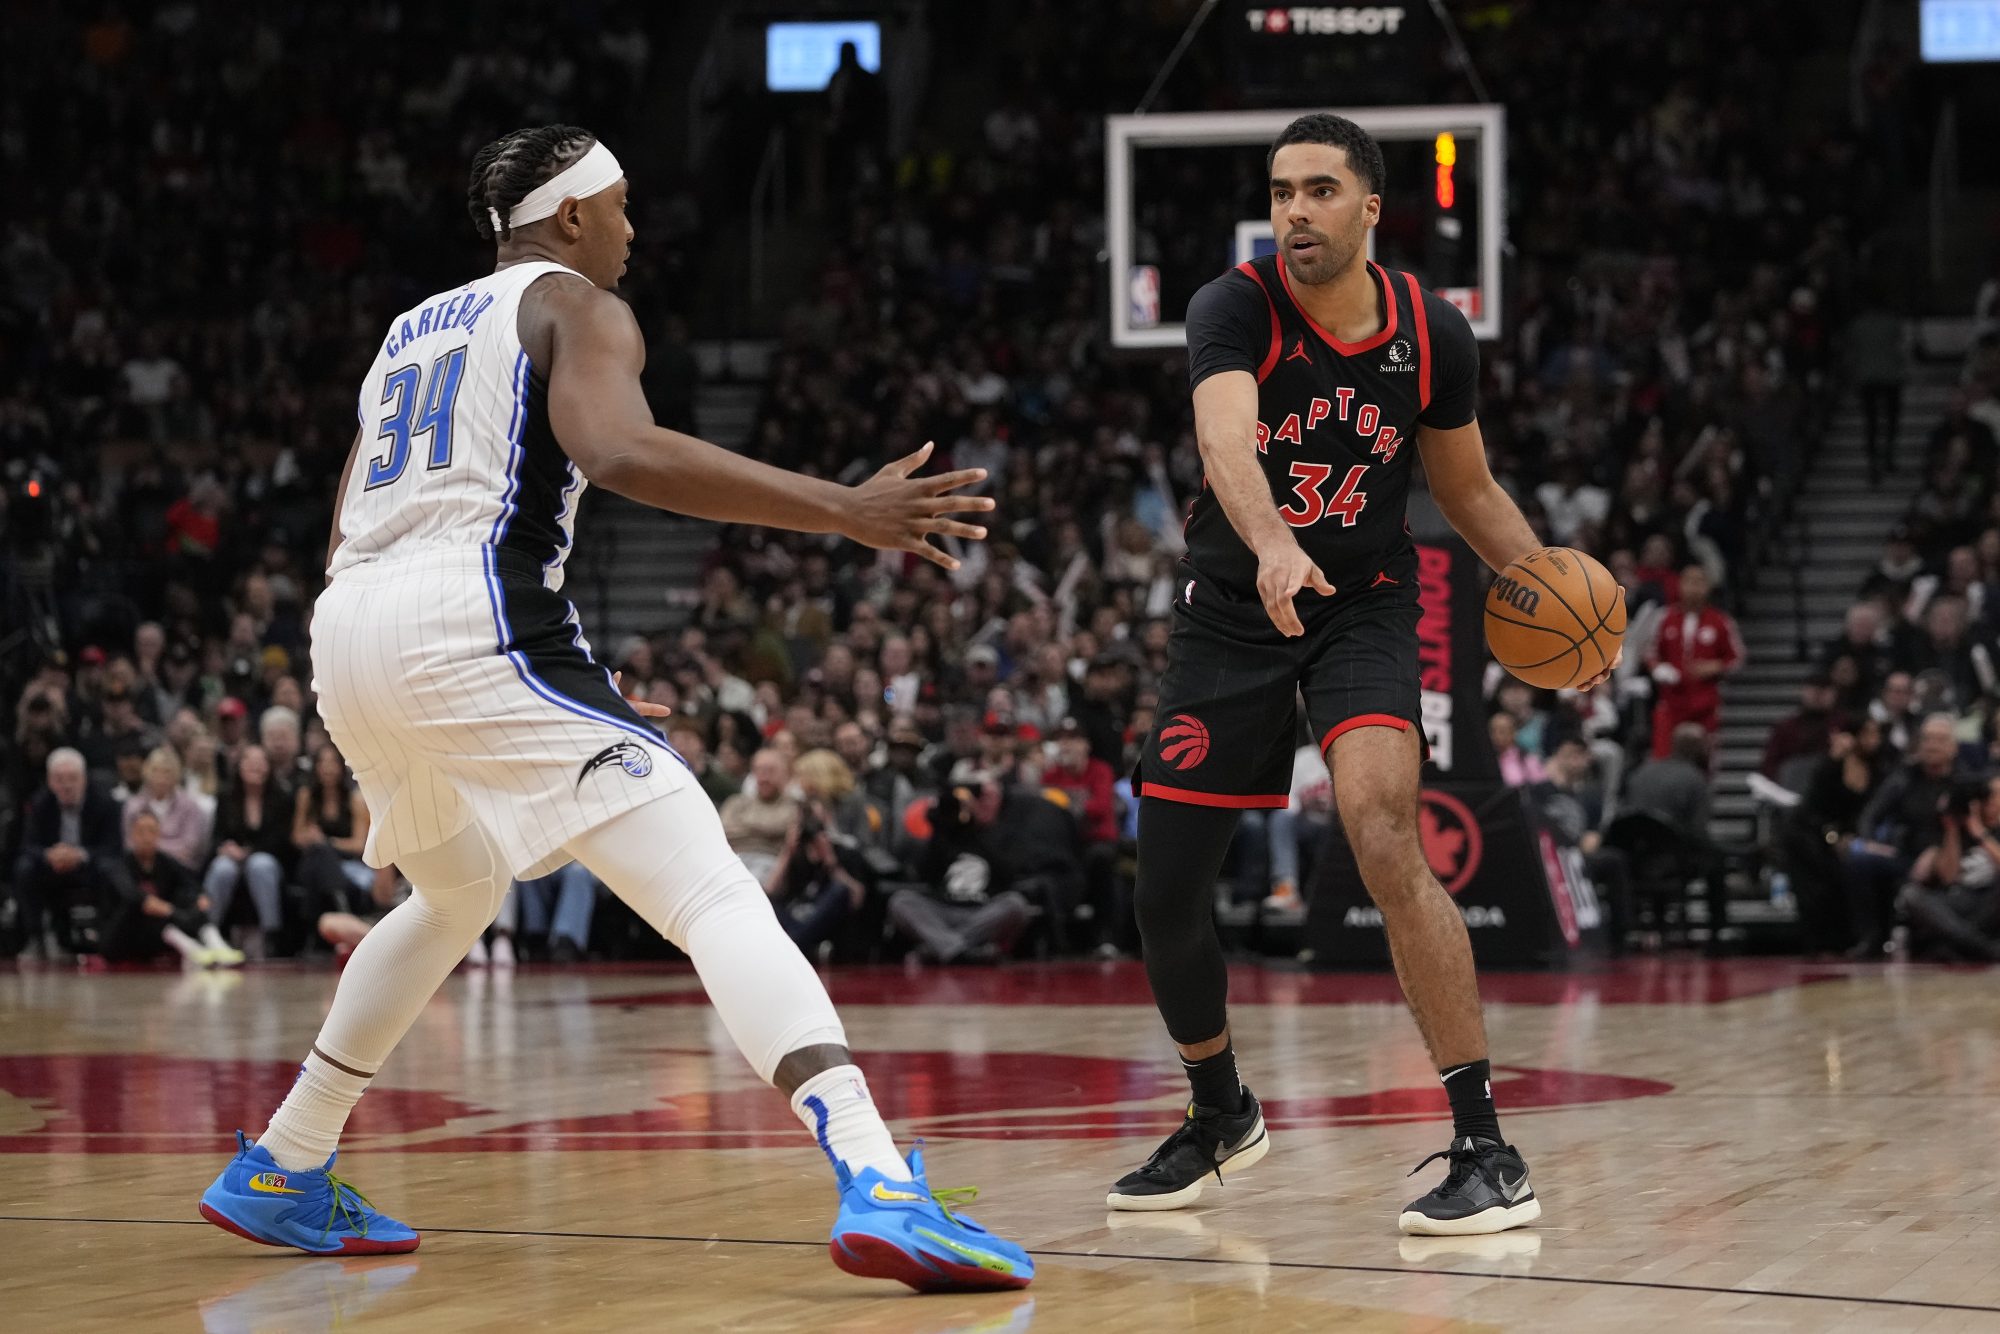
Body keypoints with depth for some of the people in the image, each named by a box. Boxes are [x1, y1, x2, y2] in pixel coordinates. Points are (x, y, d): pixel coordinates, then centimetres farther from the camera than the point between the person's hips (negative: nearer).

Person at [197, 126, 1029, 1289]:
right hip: (475, 624, -8)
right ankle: (879, 1185, -33)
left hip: (349, 629, 8)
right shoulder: (576, 305, 6)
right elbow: (620, 451, -16)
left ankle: (281, 1176, 38)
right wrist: (846, 510, -19)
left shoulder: (411, 330, 29)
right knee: (713, 894, -15)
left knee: (456, 897, 34)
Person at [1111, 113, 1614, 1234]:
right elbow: (1227, 439, -36)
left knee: (1385, 835, -25)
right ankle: (1221, 1118, 35)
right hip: (1232, 611, 1)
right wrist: (1273, 547, -56)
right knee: (1168, 891, 5)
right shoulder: (1236, 310, -16)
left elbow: (1469, 488, 11)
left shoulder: (1434, 335, -6)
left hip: (1367, 606, -1)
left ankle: (1488, 1154, -23)